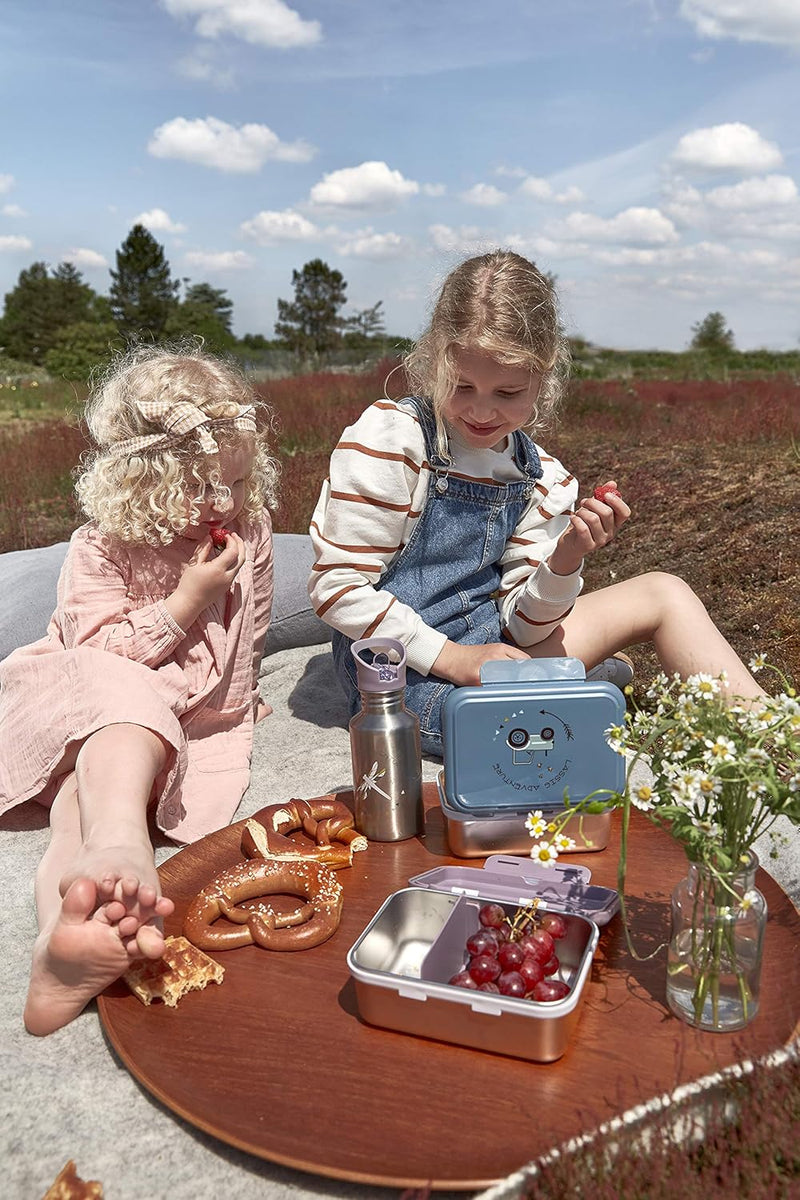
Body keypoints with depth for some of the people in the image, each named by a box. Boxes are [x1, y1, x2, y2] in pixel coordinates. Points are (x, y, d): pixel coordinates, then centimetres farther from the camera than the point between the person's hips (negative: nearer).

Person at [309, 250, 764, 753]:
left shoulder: (542, 479, 0)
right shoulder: (388, 438, -16)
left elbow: (520, 628, -1)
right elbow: (336, 586, -17)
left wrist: (565, 561, -21)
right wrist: (450, 656, -21)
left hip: (489, 650, 7)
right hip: (412, 677, -6)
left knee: (663, 592, 5)